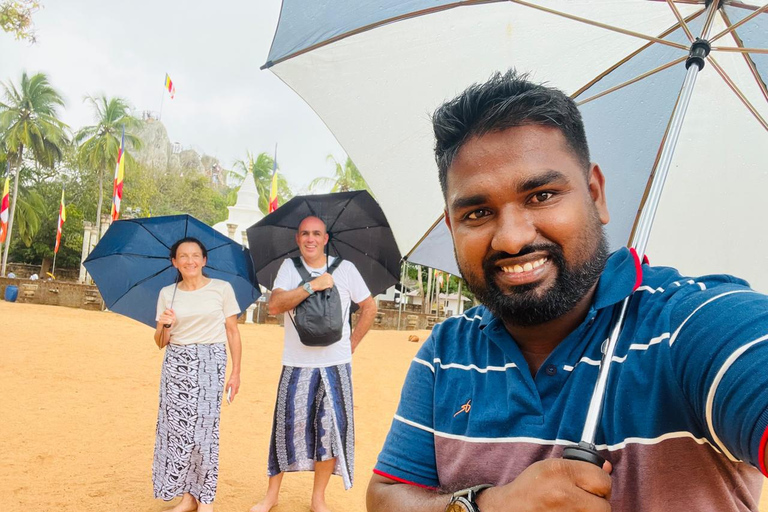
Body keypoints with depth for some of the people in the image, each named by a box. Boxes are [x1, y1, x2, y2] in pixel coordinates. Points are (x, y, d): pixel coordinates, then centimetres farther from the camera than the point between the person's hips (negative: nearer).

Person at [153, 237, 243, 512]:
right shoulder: (167, 294, 7)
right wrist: (165, 326, -12)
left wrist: (236, 372, -5)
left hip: (210, 364, -3)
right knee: (176, 427, 2)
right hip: (175, 365, 3)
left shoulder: (222, 289, -1)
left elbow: (232, 332, 0)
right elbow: (160, 343, 9)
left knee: (203, 428, -5)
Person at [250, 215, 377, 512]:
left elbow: (369, 307, 10)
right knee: (287, 427, 6)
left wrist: (351, 343, 5)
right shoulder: (289, 267, 1)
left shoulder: (345, 268, 1)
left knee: (331, 429, 4)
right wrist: (312, 285, -21)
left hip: (335, 365, 1)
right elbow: (274, 306, -15)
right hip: (296, 365, 0)